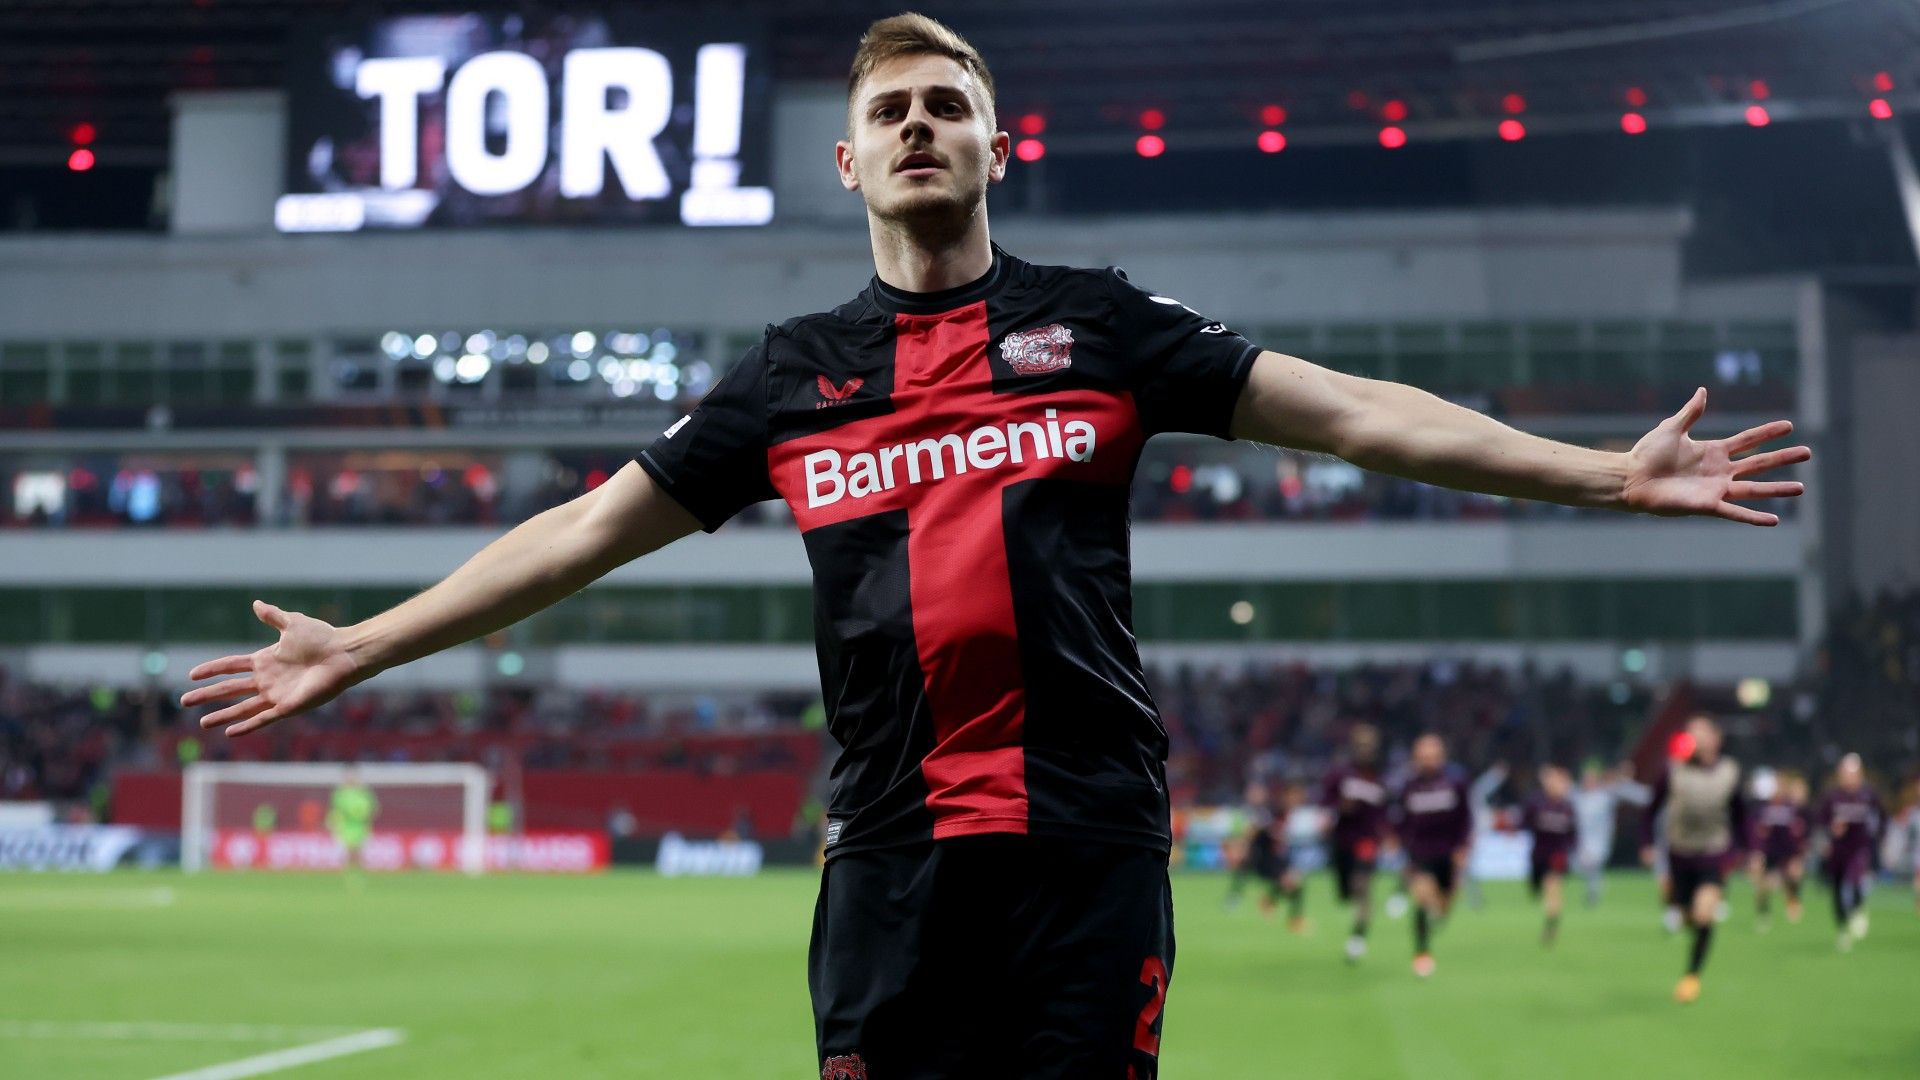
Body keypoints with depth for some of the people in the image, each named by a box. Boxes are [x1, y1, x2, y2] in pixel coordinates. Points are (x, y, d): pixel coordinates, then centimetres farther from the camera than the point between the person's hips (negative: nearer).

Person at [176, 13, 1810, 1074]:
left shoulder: (1094, 324, 8)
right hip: (897, 841, 1)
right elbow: (593, 527, 15)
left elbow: (1348, 412, 5)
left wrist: (1607, 474, -1)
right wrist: (358, 649, 12)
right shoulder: (796, 374, 12)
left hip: (1089, 826, -1)